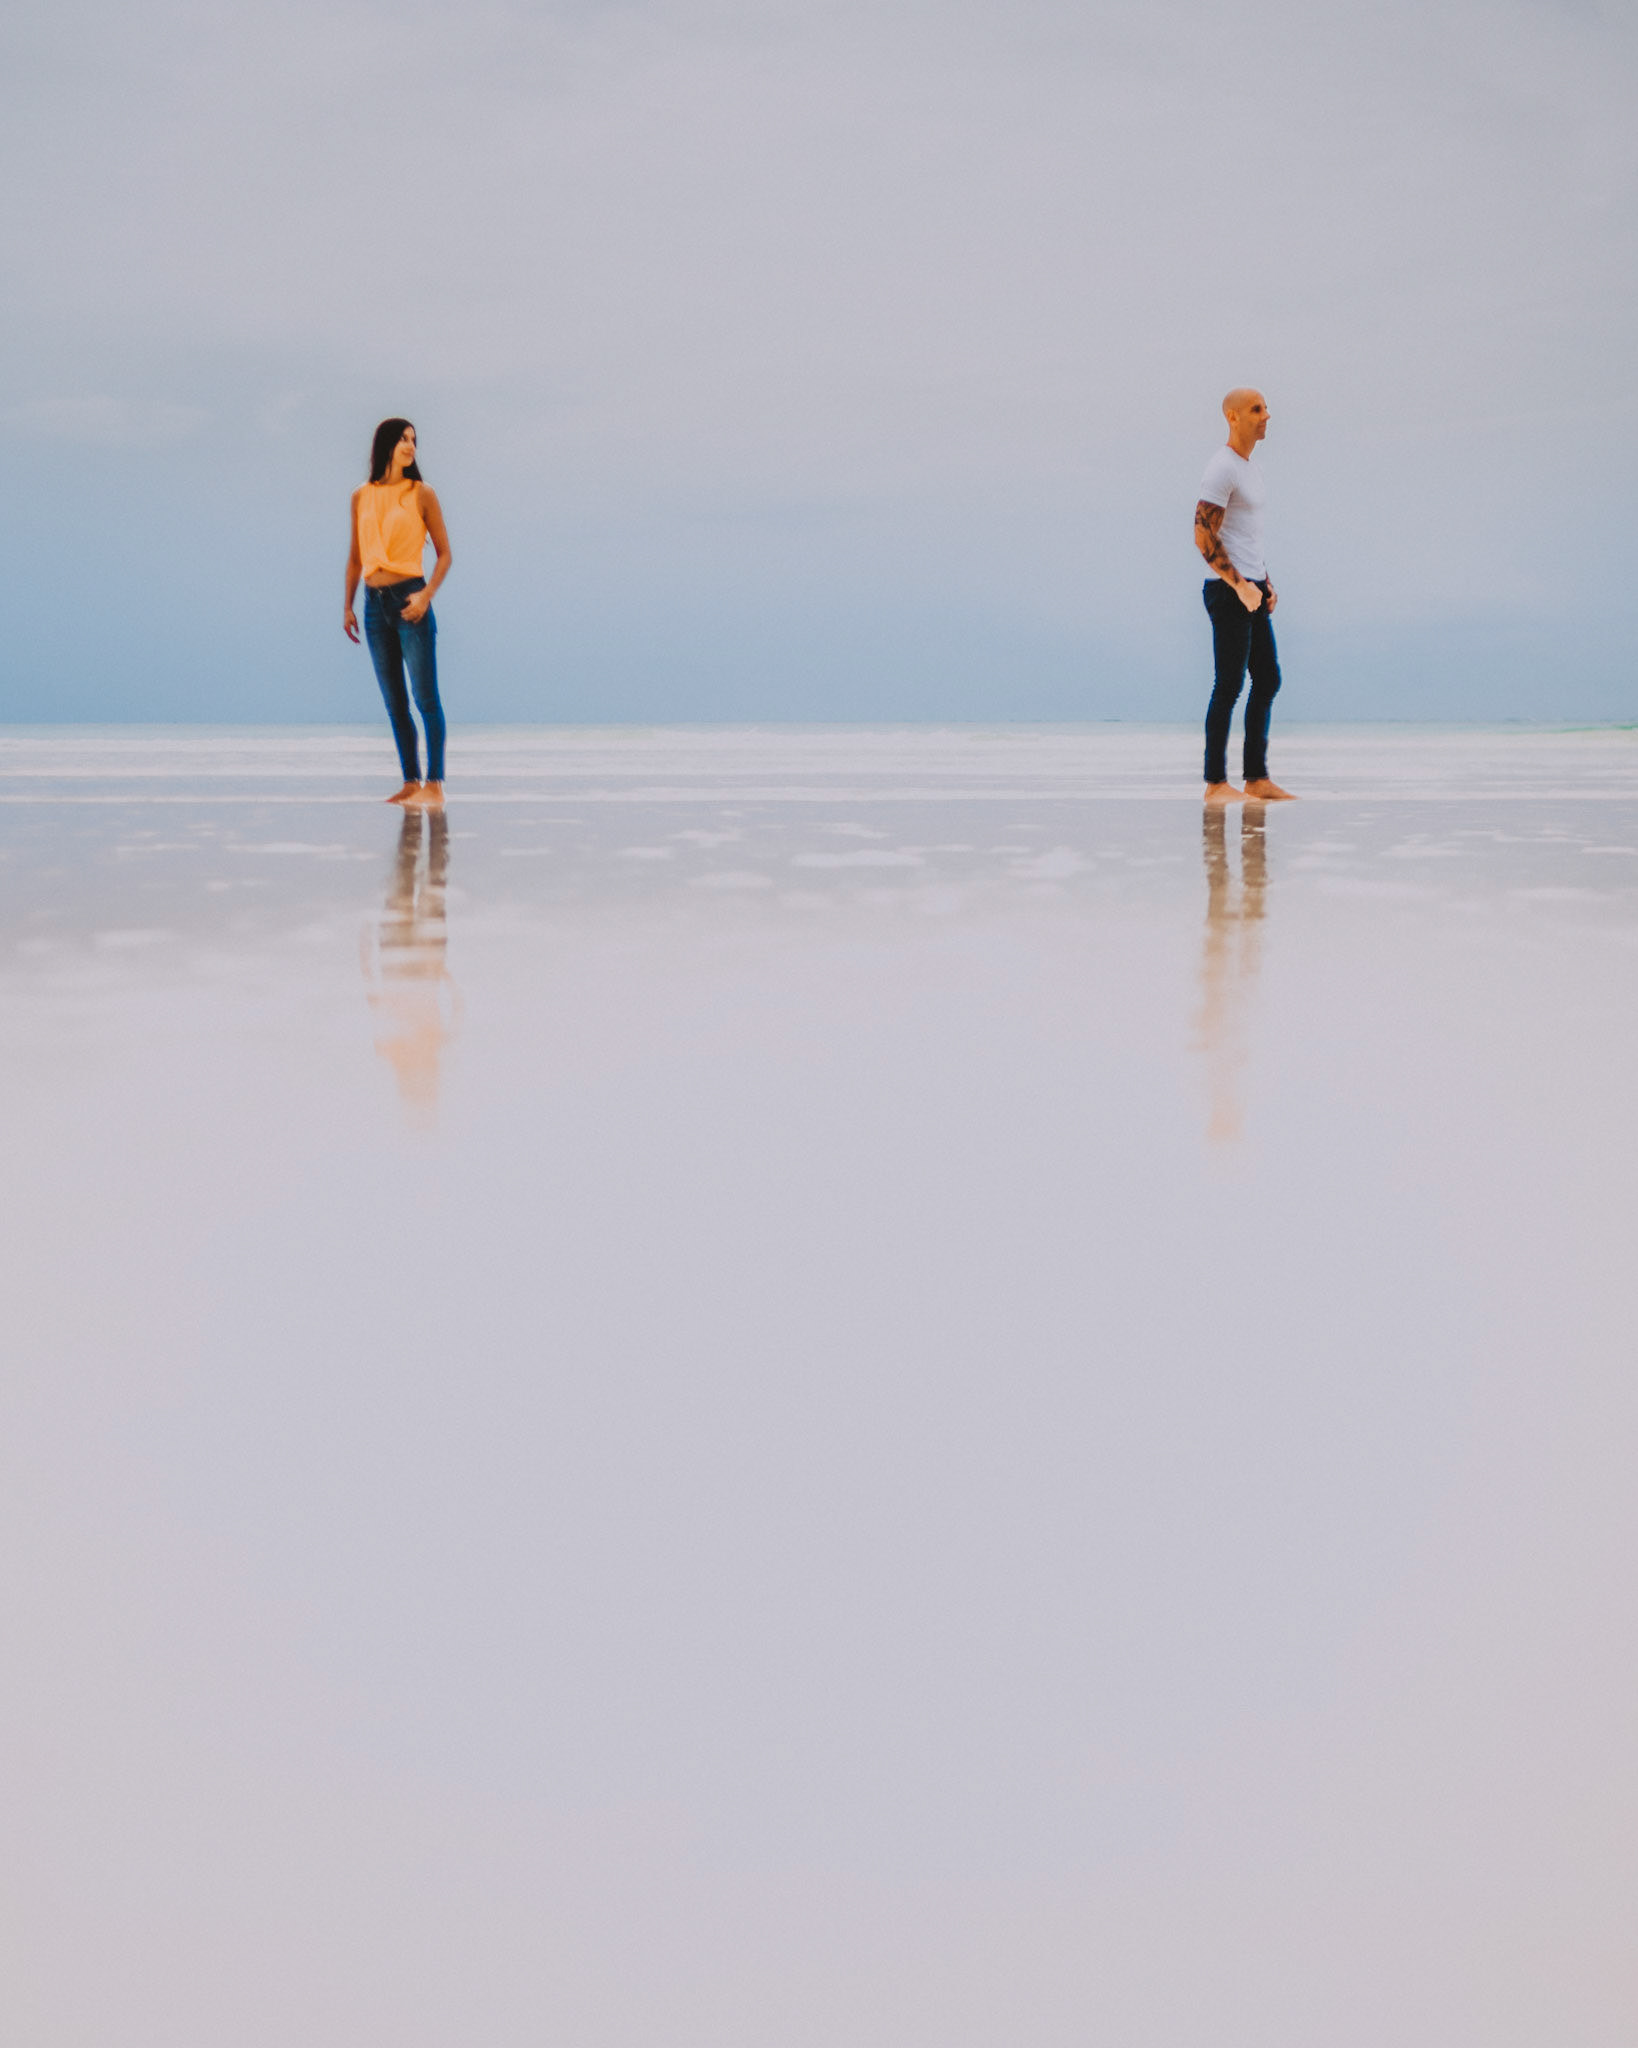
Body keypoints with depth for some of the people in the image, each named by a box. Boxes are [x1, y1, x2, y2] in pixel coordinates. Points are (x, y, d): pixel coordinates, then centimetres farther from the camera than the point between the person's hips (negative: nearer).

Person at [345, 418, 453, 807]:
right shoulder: (362, 497, 10)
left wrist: (426, 595, -14)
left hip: (409, 598, -5)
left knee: (425, 698, -7)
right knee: (394, 702, 8)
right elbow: (355, 556, 17)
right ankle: (410, 782, 13)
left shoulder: (421, 494, -1)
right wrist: (347, 606, 12)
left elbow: (444, 553, -1)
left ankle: (434, 785, -5)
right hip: (375, 602, 5)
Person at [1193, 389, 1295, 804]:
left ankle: (1257, 777, 14)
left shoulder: (1253, 470, 19)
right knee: (1229, 687, -8)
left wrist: (1265, 583, 16)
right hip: (1227, 591, -10)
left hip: (1251, 589, 10)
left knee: (1267, 680, 10)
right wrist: (1240, 585, -20)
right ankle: (1215, 782, -5)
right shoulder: (1221, 470, -12)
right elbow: (1204, 537, -19)